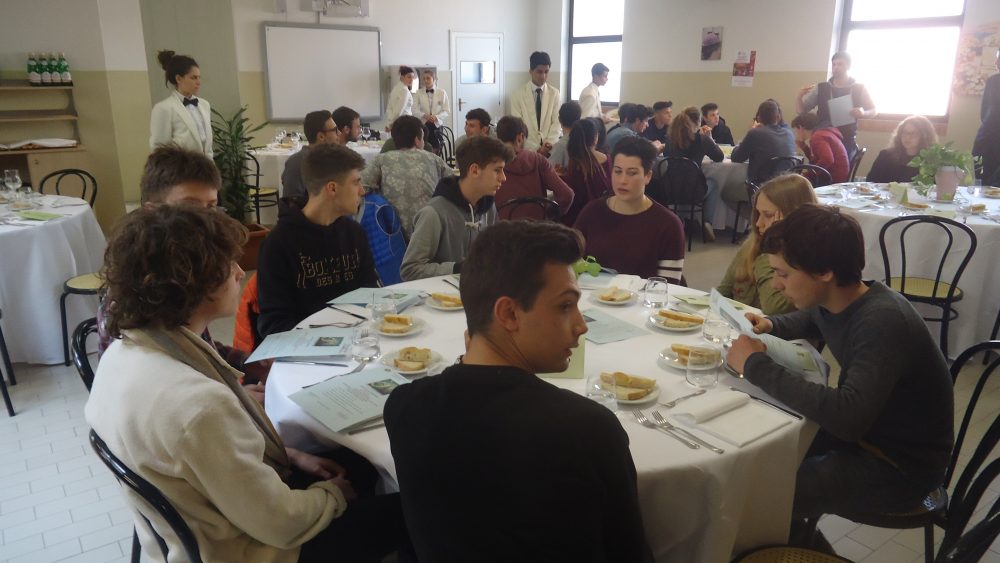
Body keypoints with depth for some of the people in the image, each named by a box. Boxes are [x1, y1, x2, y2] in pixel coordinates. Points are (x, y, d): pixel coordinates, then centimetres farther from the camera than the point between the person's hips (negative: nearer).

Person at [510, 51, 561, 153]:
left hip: (550, 149, 2)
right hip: (527, 149, -2)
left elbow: (556, 122, 3)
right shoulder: (517, 94, -1)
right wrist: (535, 148, -13)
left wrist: (549, 143, -14)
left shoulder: (554, 93, 6)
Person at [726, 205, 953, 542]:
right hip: (863, 429, 8)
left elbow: (846, 416, -42)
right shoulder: (832, 301, -6)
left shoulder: (883, 323, -30)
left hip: (901, 466, -8)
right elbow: (807, 320, 20)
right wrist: (771, 326, -1)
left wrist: (758, 366, -33)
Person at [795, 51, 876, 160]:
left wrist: (863, 113, -12)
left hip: (847, 142, 0)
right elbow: (800, 110, 6)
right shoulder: (820, 88, 5)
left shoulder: (859, 89, 4)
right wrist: (799, 95, -14)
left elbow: (874, 111, 11)